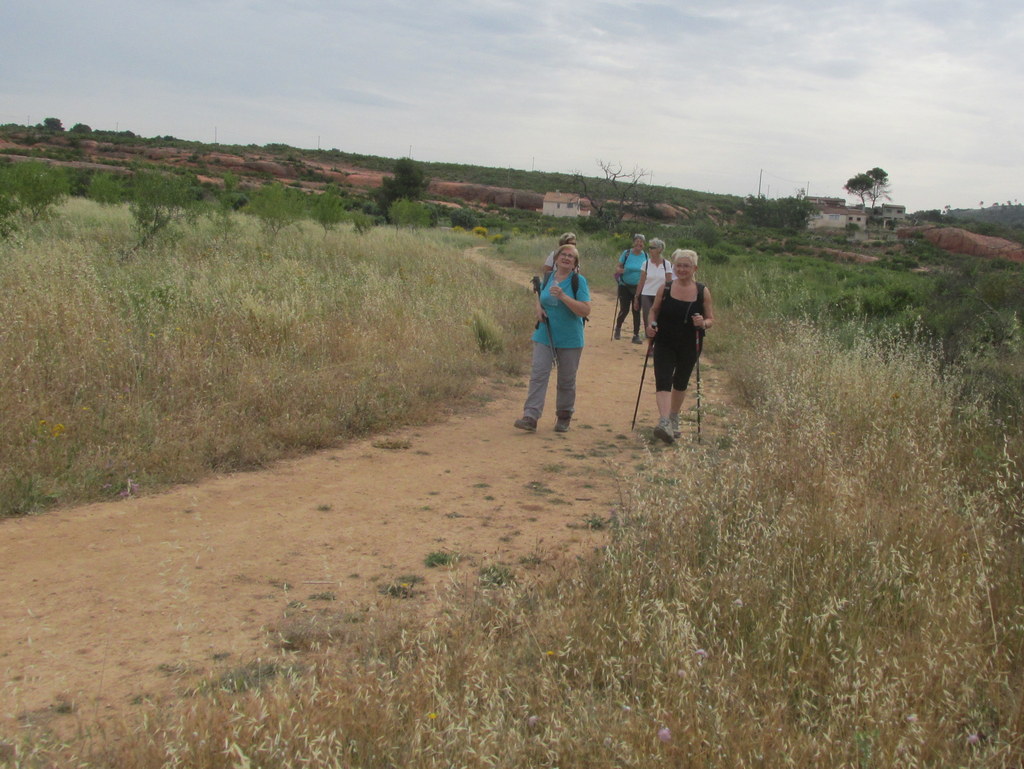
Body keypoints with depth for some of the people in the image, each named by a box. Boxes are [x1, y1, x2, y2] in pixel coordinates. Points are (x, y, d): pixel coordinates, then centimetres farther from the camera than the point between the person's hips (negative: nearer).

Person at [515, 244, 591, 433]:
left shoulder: (579, 281, -8)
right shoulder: (548, 278, 6)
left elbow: (585, 310, -17)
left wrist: (563, 296, -27)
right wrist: (539, 308, 0)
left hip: (570, 340, -3)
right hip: (544, 337, 3)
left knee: (566, 380, 9)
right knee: (538, 374, -8)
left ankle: (564, 417, 25)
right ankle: (530, 417, -12)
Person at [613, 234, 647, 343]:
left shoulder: (645, 256, -1)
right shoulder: (626, 253, -6)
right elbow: (619, 267, 1)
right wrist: (619, 270, -22)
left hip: (639, 288, 1)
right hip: (625, 286, -1)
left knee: (636, 311, 3)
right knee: (624, 309, 0)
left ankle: (636, 335, 12)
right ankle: (618, 328, 28)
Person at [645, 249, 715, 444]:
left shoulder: (703, 292, -3)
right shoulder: (665, 289, -2)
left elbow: (711, 319, 2)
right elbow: (654, 310, 11)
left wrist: (703, 323, -21)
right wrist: (651, 324, -9)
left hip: (689, 346, 1)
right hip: (665, 344, -1)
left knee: (681, 383, 15)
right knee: (663, 381, -16)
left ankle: (674, 419, 36)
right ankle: (664, 423, -27)